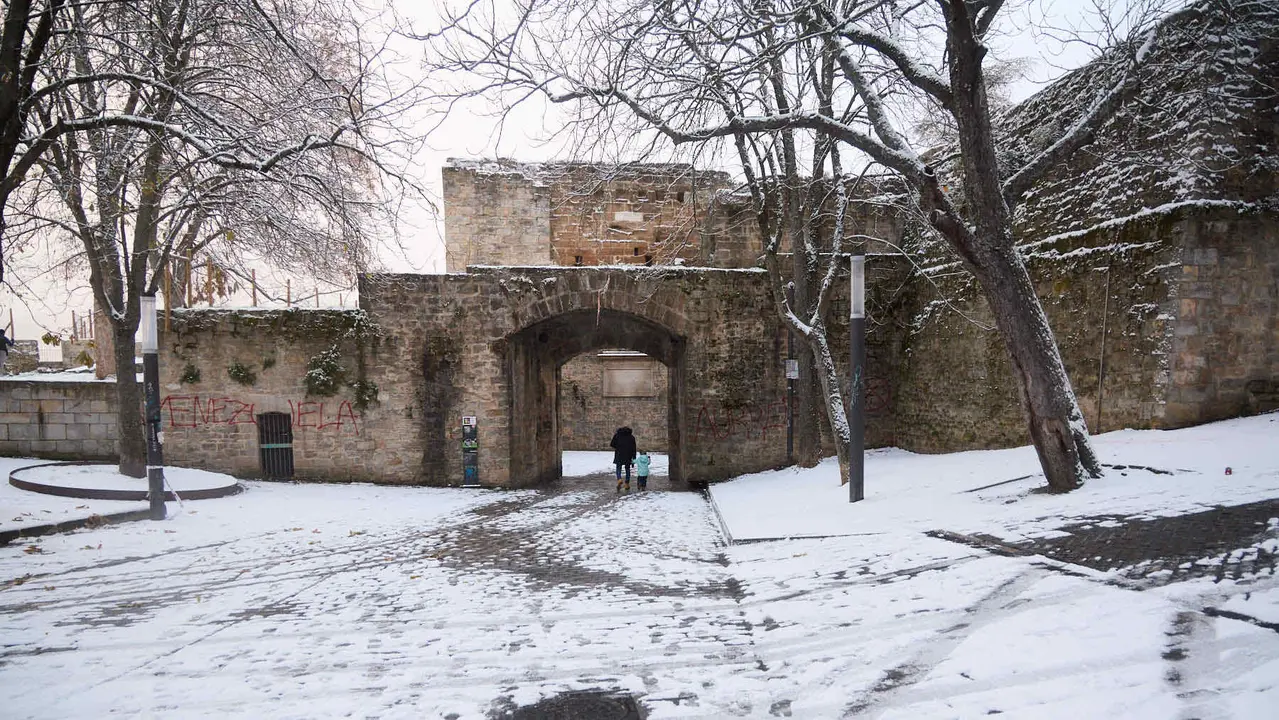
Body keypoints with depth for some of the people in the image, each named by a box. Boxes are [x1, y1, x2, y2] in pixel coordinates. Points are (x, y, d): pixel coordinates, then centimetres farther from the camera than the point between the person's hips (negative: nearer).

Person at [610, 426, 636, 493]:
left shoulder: (617, 435, 6)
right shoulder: (631, 437, 8)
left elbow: (612, 444, -2)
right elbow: (633, 448, 1)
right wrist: (634, 458, 1)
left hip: (619, 455, -1)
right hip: (628, 456, 1)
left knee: (618, 469, 7)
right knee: (627, 470, 13)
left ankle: (619, 480, -22)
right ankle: (627, 486, 14)